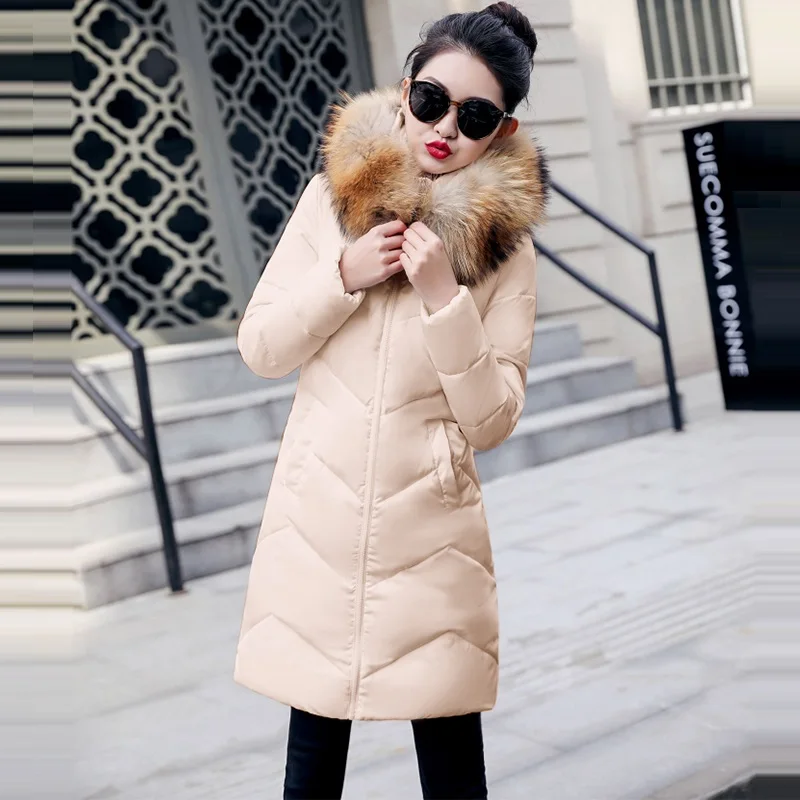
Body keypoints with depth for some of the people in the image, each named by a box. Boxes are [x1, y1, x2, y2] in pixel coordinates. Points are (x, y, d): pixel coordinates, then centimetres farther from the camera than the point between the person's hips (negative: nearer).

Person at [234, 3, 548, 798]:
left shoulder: (505, 245, -4)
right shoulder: (331, 196, 1)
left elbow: (493, 419, -6)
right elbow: (259, 347, 2)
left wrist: (444, 298, -18)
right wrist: (345, 276, -13)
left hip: (432, 530, -1)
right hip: (316, 518, 2)